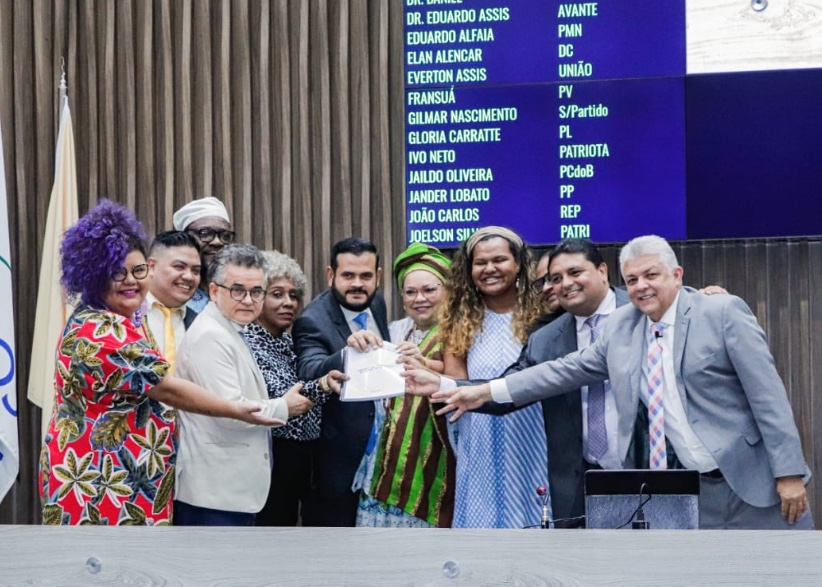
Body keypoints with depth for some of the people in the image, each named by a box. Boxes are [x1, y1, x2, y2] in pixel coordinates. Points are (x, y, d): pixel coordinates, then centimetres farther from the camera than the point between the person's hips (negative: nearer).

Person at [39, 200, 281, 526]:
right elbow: (166, 389, -22)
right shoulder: (100, 333, -20)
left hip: (127, 484, 11)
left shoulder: (125, 320, 13)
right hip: (99, 489, -11)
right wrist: (237, 411, -16)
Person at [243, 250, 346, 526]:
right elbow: (274, 400, -26)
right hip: (270, 464, -8)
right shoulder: (246, 343, -12)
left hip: (298, 461, 8)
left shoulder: (287, 342, 13)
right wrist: (319, 386, -40)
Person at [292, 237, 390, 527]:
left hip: (380, 451, 7)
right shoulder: (312, 322, -20)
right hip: (338, 463, -7)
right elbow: (309, 372, -40)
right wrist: (347, 353, -57)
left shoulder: (377, 304, 3)